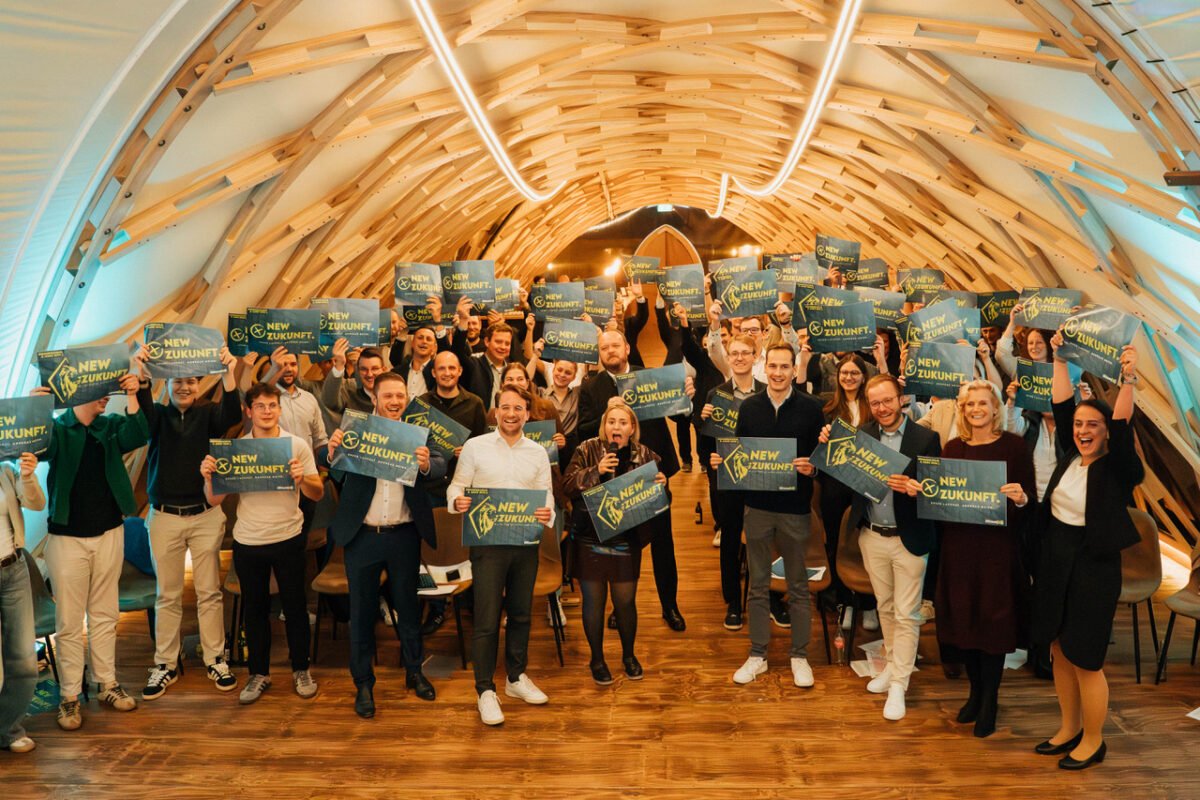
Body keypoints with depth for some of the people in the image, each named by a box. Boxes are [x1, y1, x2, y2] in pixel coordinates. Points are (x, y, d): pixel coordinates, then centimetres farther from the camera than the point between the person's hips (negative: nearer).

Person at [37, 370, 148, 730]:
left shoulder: (111, 427, 4)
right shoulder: (56, 429, -4)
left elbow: (136, 436, -14)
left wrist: (132, 396, -27)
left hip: (109, 534, 3)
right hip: (67, 537, -3)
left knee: (105, 615, 14)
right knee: (69, 621, 2)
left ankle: (108, 684, 25)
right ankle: (70, 696, 13)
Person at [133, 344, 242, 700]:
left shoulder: (208, 414, 3)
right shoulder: (158, 416, 4)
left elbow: (231, 415, -19)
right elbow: (142, 412, -19)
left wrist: (229, 374, -36)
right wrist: (140, 374, -38)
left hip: (205, 515, 0)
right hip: (164, 517, 0)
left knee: (209, 592, 7)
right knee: (168, 595, 9)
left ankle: (215, 660, 18)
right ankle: (165, 664, 19)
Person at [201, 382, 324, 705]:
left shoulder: (297, 445, -3)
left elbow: (318, 494, -2)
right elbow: (214, 500, 0)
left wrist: (302, 479, -22)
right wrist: (209, 476, -19)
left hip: (288, 538, -1)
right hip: (248, 542, 1)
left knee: (295, 606, 7)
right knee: (254, 609, 11)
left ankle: (301, 670, 24)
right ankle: (258, 673, 26)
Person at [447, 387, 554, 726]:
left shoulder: (538, 453, 11)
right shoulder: (475, 447, 3)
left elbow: (546, 495, 8)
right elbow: (457, 485, 2)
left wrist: (547, 513, -14)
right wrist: (457, 501, -20)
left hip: (526, 542, 3)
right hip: (487, 541, -3)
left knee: (521, 613, 13)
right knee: (487, 618, -4)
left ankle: (516, 677, 30)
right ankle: (486, 690, 5)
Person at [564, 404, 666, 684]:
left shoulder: (643, 455, 3)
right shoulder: (588, 450, -3)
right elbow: (569, 486, -11)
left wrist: (661, 484, -10)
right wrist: (596, 471, -24)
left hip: (626, 542, 1)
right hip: (589, 539, -1)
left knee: (625, 601, 7)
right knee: (593, 600, 6)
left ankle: (629, 655, 31)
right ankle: (597, 659, 25)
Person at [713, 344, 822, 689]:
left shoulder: (810, 407, -2)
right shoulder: (749, 407, 5)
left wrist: (811, 466, -22)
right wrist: (721, 461, -9)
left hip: (795, 508, -2)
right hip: (757, 507, 2)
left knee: (798, 586, 8)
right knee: (758, 585, 10)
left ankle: (799, 655, 21)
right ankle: (757, 655, 21)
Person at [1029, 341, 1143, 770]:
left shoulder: (1117, 468, -12)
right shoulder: (1071, 455, 3)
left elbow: (1123, 428, -28)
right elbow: (1061, 405, 4)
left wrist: (1128, 380, -40)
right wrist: (1061, 359, 1)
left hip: (1094, 567, -6)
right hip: (1055, 560, 6)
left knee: (1085, 661, 3)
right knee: (1060, 651, 15)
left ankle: (1093, 741, 22)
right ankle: (1069, 729, 32)